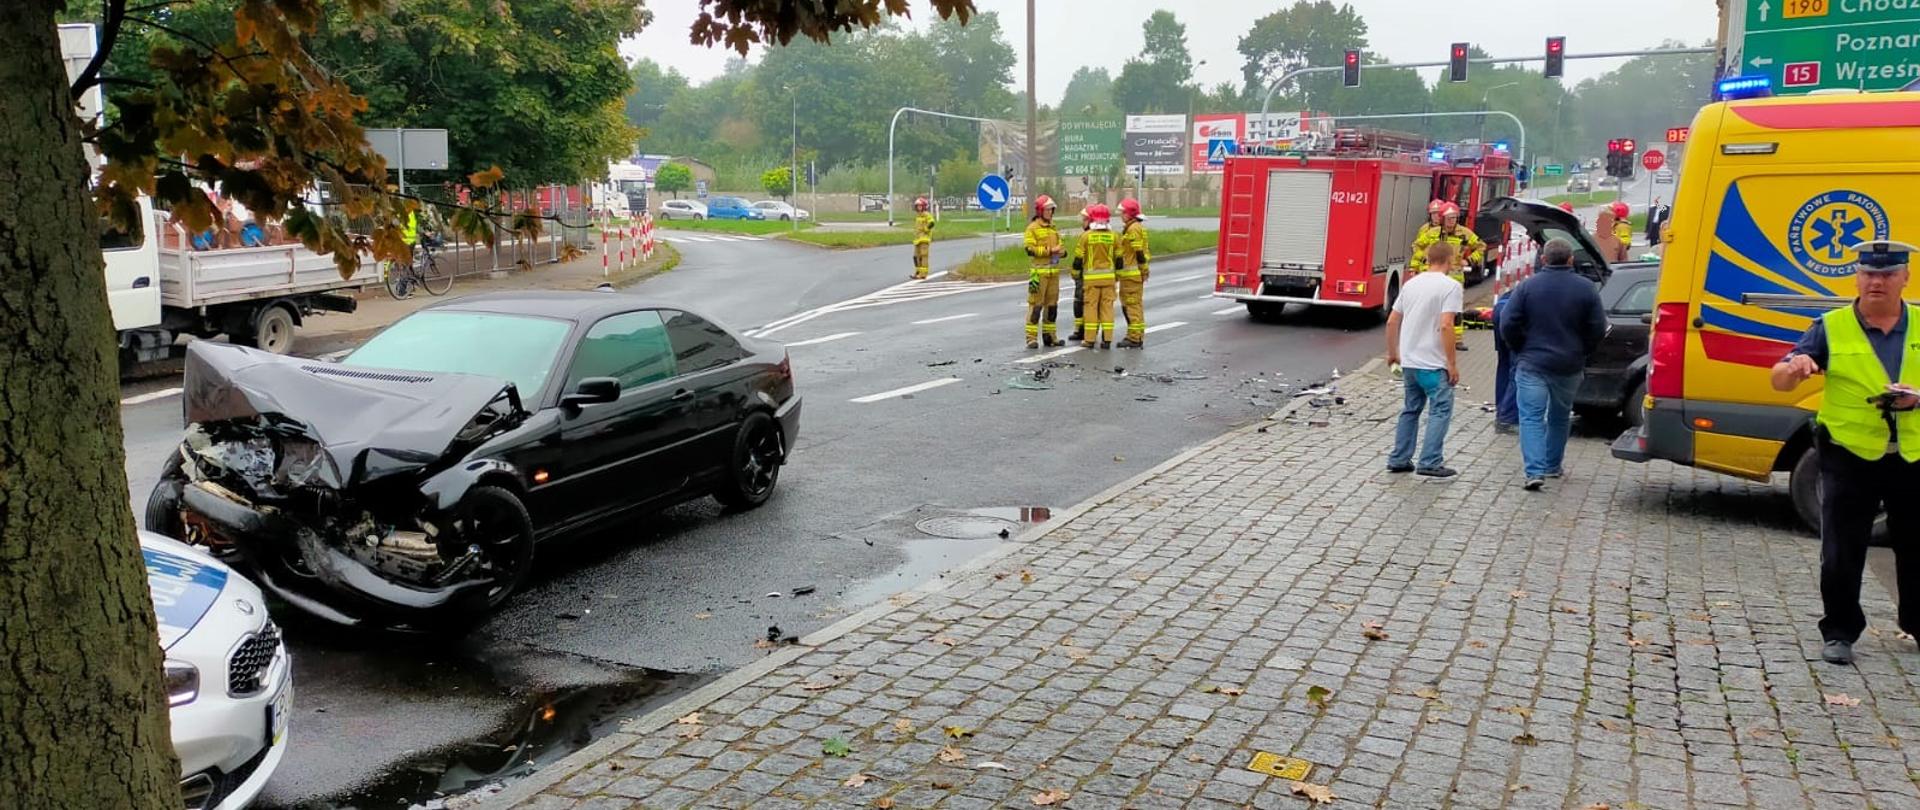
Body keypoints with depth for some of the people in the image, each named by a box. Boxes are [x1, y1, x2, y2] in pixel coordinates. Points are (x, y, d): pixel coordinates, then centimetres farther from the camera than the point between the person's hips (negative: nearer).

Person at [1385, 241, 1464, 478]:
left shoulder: (1411, 284, 10)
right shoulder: (1451, 286, -11)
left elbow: (1392, 321, 12)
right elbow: (1445, 326, -20)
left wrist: (1392, 352, 24)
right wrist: (1452, 364, -14)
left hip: (1409, 361, 7)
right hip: (1434, 363, -7)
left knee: (1410, 409, 17)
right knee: (1440, 411, 2)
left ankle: (1399, 460, 18)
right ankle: (1430, 463, -2)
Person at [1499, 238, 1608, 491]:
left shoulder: (1527, 286, -6)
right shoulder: (1586, 289, -1)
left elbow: (1507, 324, -9)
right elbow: (1598, 329, -1)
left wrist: (1522, 350, 6)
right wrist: (1581, 353, 14)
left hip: (1532, 364, -3)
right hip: (1569, 366, 3)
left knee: (1531, 417, -4)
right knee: (1560, 417, 19)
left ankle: (1535, 471, -18)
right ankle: (1552, 466, 30)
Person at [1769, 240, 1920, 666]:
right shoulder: (1831, 327, -2)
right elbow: (1778, 381, -7)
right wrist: (1795, 366, -29)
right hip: (1849, 458, -2)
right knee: (1841, 555, 2)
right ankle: (1839, 631, 14)